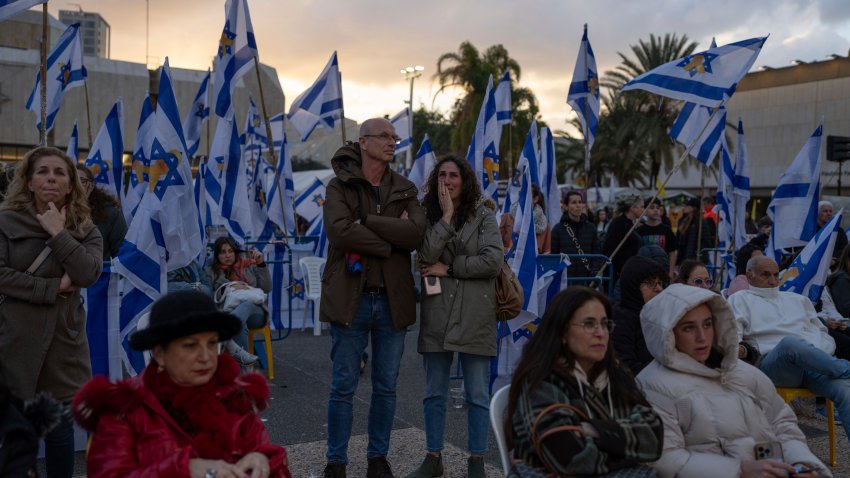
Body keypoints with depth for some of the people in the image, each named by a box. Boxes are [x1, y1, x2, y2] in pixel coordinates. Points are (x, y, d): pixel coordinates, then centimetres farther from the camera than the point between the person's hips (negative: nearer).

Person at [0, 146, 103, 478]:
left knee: (60, 424, 8)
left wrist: (58, 233, -11)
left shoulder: (86, 230, 6)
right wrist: (54, 287, -13)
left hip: (64, 336, 2)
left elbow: (88, 273, -11)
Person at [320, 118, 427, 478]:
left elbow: (417, 232, -10)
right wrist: (390, 242, -12)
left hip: (392, 299, 3)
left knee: (386, 388, 12)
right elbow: (339, 232, -19)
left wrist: (366, 222, -15)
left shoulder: (404, 190, 9)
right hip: (351, 298, -3)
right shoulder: (340, 186, -1)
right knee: (343, 387, 5)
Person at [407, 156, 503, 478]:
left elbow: (494, 260, -12)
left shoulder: (483, 215, 1)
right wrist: (446, 216, -11)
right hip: (437, 314, 3)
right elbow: (426, 257, -10)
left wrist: (449, 268, -9)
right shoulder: (429, 217, 8)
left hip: (474, 315, -2)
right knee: (434, 393, 11)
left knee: (478, 394, 5)